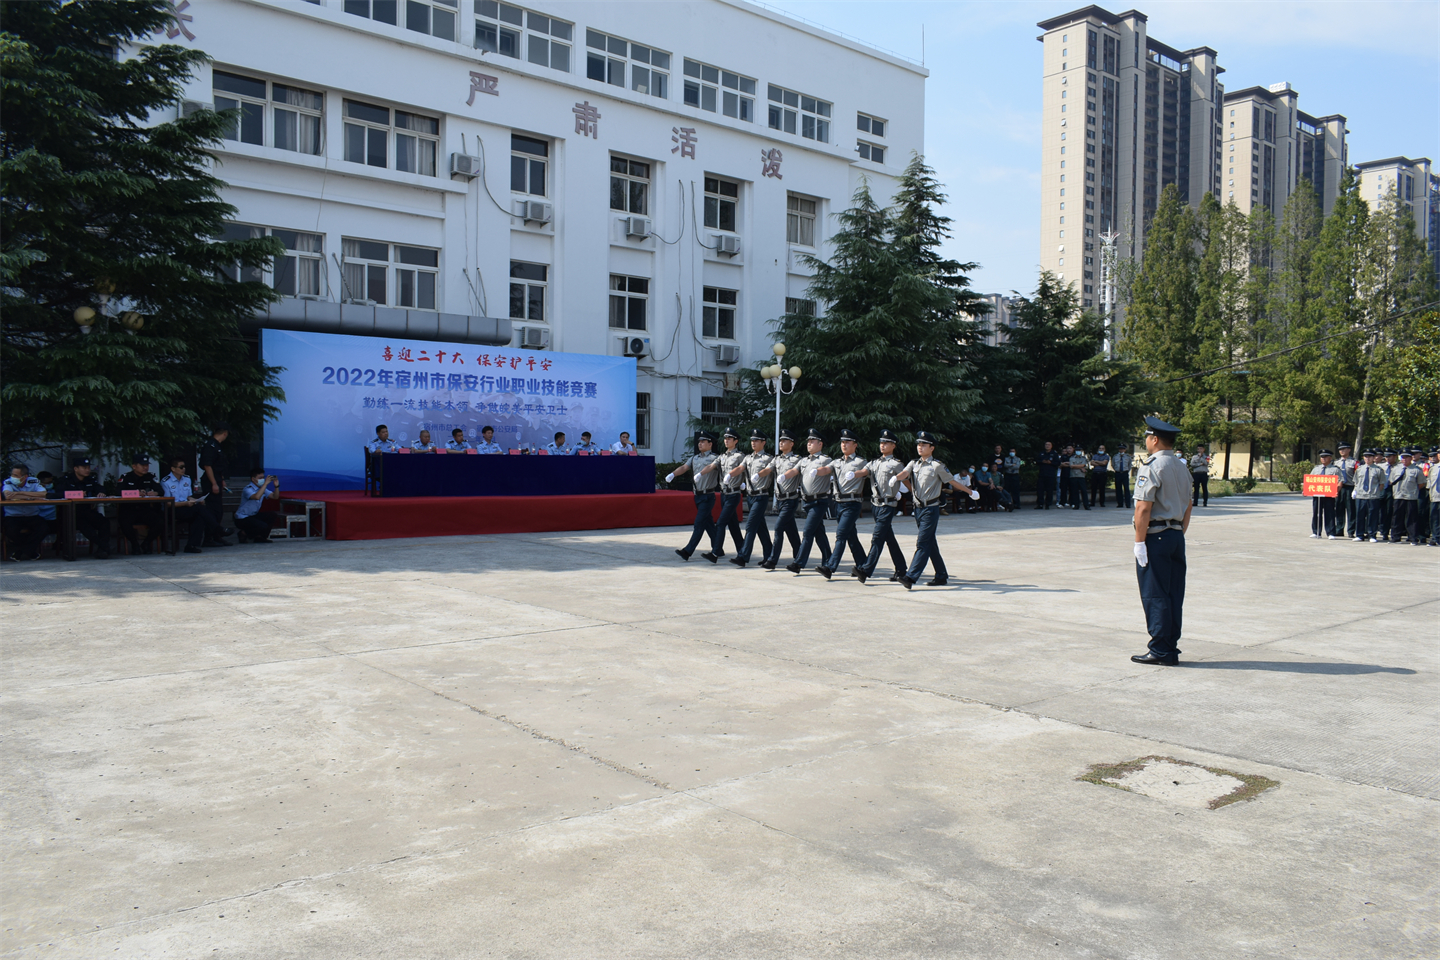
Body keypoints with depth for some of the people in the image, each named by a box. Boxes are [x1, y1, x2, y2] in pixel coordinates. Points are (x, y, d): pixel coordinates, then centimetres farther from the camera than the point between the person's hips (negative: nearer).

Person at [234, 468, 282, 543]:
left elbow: (275, 497, 4)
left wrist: (276, 486, -13)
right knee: (263, 527, -28)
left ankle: (259, 537, 6)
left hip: (253, 516, 9)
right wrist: (265, 483, -37)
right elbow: (256, 497, -40)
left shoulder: (262, 488, 7)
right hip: (242, 518, -9)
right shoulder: (248, 489, -19)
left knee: (273, 516, -7)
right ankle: (244, 533, 0)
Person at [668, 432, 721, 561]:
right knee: (708, 523, 12)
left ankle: (688, 551, -10)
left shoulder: (714, 458, -7)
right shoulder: (694, 458, 13)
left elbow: (711, 467, -27)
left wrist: (700, 474, -46)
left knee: (699, 523, -9)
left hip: (708, 496, -7)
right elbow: (684, 467, 0)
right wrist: (672, 474, -19)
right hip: (698, 496, 7)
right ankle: (717, 550, 20)